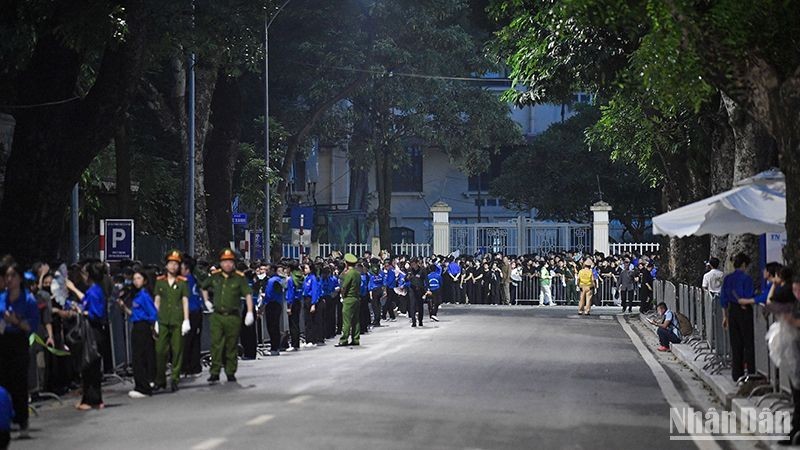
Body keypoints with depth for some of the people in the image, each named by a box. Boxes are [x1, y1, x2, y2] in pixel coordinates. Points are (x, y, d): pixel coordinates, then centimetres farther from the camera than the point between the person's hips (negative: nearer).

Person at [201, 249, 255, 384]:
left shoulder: (239, 278, -4)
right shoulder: (214, 276, 6)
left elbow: (248, 294, -7)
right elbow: (204, 287, 25)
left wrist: (249, 313, -16)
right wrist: (206, 302, 16)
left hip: (233, 317, -2)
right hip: (217, 316, 2)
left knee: (231, 346, 6)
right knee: (216, 345, -4)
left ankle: (230, 373, 16)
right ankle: (214, 373, -1)